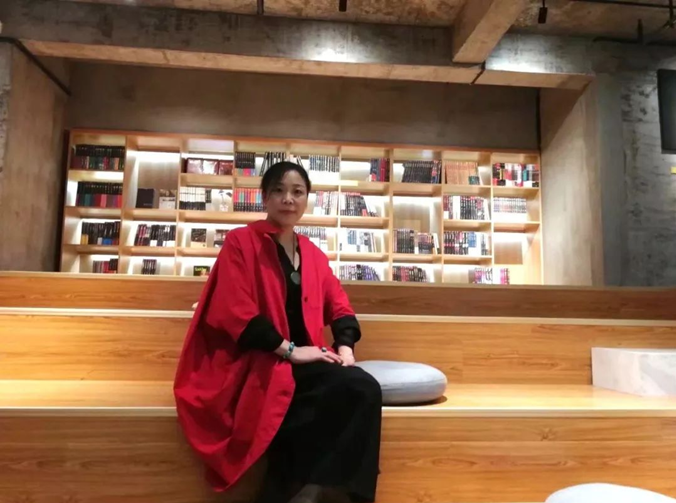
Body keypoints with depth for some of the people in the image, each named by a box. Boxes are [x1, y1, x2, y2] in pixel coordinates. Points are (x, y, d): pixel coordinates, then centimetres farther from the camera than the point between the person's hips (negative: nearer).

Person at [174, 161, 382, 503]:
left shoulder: (313, 254, 17)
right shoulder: (241, 242, 0)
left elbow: (339, 306, 17)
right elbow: (234, 311, -11)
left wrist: (345, 347, -4)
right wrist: (289, 349, -16)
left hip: (303, 360, 6)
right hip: (254, 362, -6)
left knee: (364, 389, -23)